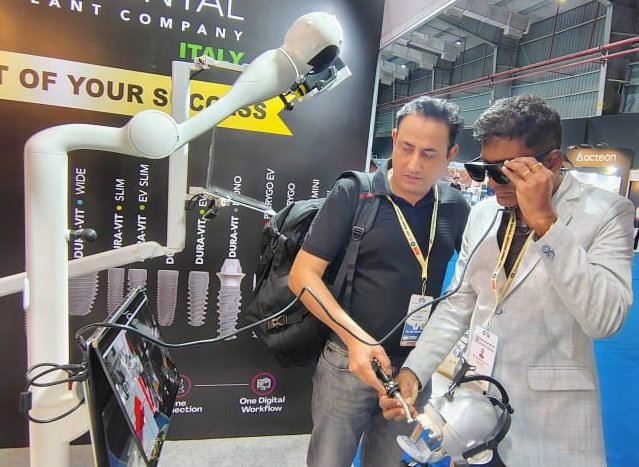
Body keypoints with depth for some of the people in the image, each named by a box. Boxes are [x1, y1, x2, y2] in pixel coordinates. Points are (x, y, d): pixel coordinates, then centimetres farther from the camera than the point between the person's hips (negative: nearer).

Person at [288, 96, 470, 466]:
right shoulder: (353, 194, -12)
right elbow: (303, 275, -13)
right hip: (349, 358, -3)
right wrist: (356, 338, -22)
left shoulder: (456, 208, -2)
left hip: (419, 366, 3)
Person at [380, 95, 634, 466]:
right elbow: (458, 303, 5)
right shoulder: (482, 213, 3)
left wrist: (544, 221, -27)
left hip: (549, 418, -4)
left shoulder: (607, 213, -10)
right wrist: (414, 371, -4)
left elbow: (606, 318, -22)